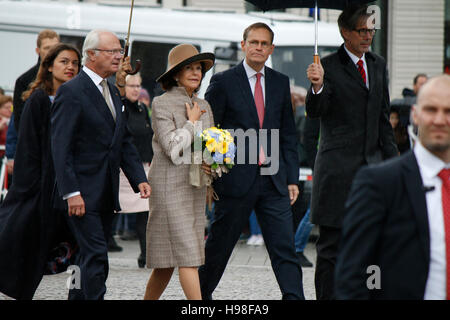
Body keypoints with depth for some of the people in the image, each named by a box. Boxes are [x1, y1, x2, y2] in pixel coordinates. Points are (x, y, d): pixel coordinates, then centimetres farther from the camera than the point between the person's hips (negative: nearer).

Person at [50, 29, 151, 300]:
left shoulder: (113, 92, 15)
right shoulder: (72, 92, -11)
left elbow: (125, 141, 18)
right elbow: (60, 147, -15)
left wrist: (140, 179, 4)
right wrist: (71, 193, -21)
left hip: (106, 195, 8)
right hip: (82, 194, -8)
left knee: (91, 257, 12)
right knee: (95, 257, -12)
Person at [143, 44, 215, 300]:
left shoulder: (203, 106, 14)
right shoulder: (162, 104, -6)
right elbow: (173, 150, -15)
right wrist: (192, 122, -6)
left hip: (196, 186, 7)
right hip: (170, 185, -7)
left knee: (168, 260, 6)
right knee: (186, 253, -12)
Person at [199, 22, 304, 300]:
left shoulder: (281, 83, 11)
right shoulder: (223, 82, -1)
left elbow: (289, 135, 14)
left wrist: (292, 178, 8)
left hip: (273, 181, 3)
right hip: (236, 178, -3)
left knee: (285, 248, -4)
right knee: (220, 245, 8)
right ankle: (201, 293, 28)